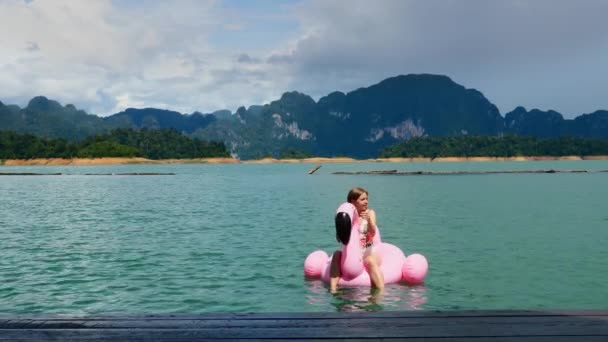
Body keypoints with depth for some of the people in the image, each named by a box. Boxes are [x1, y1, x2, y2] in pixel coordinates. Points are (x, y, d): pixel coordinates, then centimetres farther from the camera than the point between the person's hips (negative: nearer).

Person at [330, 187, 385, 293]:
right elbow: (339, 239, -3)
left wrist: (369, 220, -35)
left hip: (368, 252, -1)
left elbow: (372, 233, -15)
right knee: (337, 254, -26)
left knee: (371, 261, -33)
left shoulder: (370, 213, 2)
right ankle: (333, 289, -34)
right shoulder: (346, 216, 3)